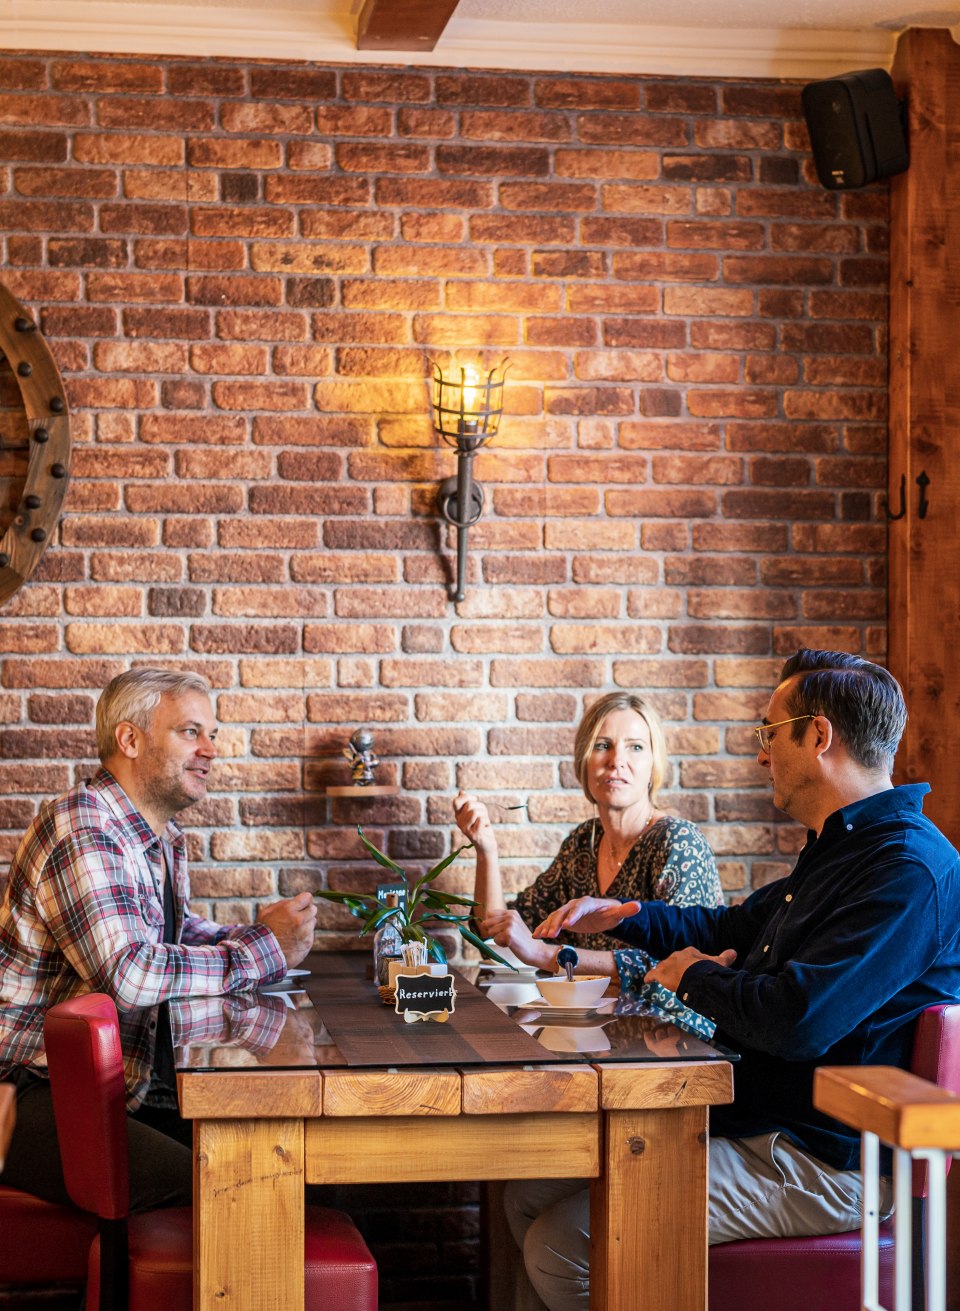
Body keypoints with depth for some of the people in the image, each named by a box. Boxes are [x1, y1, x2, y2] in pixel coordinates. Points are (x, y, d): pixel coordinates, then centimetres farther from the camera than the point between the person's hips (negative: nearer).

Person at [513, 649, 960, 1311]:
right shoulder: (839, 848, 16)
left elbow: (799, 1021, -31)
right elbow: (731, 927, 34)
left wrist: (697, 977, -11)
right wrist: (624, 913, 20)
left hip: (816, 1168, -10)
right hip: (751, 1122, 10)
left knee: (562, 1245, -18)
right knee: (532, 1196, 6)